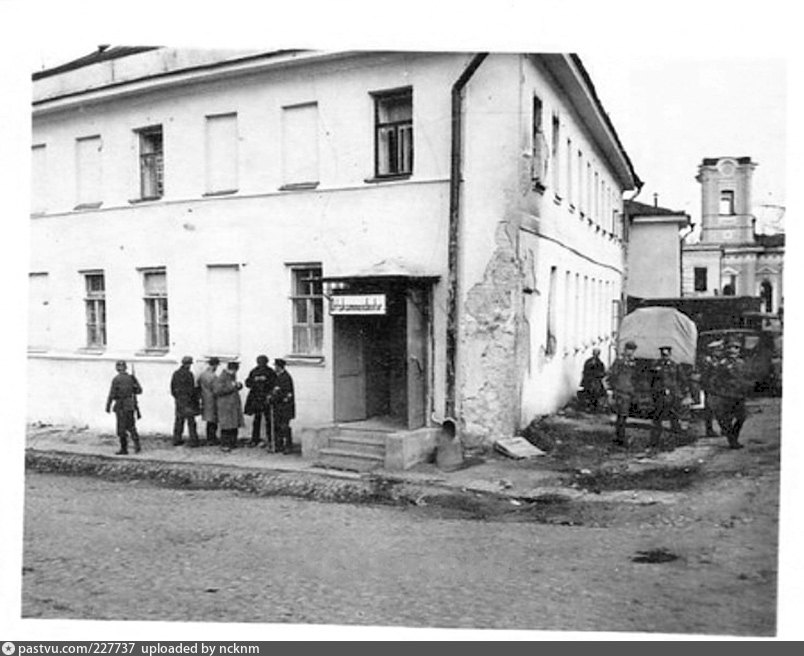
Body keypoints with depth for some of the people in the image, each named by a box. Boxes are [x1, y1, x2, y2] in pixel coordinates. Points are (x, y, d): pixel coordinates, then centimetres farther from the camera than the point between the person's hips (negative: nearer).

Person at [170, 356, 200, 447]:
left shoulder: (175, 373, 6)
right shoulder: (188, 374, -15)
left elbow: (172, 387, 11)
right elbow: (191, 389, -15)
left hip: (179, 400, 6)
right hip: (188, 400, -6)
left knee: (179, 420, 13)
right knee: (191, 421, -1)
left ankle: (176, 439, 16)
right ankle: (193, 441, 1)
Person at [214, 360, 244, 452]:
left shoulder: (232, 376, 13)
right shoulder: (222, 377, -13)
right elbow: (217, 390, -20)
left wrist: (239, 385, 2)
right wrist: (230, 387, -21)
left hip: (234, 404, 8)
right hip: (225, 405, -8)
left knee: (234, 425, 8)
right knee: (226, 427, -6)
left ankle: (233, 443, 17)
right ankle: (224, 445, 1)